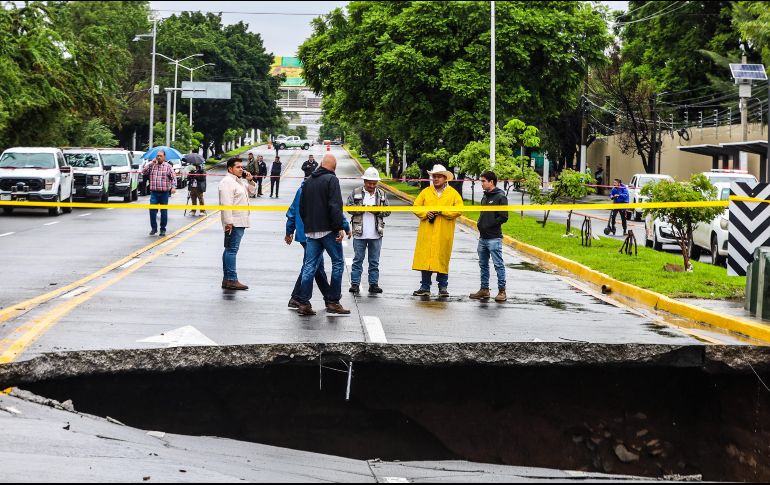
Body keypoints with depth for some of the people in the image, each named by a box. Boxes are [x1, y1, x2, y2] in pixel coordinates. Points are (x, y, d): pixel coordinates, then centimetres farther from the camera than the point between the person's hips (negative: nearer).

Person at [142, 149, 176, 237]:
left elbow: (173, 178, 1)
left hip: (164, 193, -1)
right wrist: (151, 164, -5)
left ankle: (163, 229, 13)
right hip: (154, 192, 1)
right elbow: (144, 172, -1)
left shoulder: (168, 166, 3)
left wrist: (173, 187, -14)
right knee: (152, 210, -6)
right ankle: (154, 228, 7)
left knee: (164, 211, 4)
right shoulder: (152, 166, 9)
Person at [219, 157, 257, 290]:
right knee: (232, 250, -11)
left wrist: (250, 181, 8)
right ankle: (231, 280, -12)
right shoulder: (227, 182, -12)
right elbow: (226, 203, -19)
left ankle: (227, 279, 16)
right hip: (233, 222, -10)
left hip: (240, 222, 10)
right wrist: (228, 222, -24)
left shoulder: (240, 181, 19)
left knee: (230, 250, 12)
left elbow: (252, 192, 26)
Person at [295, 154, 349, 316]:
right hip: (328, 229, -6)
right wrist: (340, 227, -15)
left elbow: (301, 207, 18)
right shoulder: (331, 180, -8)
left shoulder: (308, 181, 14)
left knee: (309, 266, 6)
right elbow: (335, 206, -17)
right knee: (338, 263, 4)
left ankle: (303, 302, 1)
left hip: (311, 230, 6)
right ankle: (333, 302, 2)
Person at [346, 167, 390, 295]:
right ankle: (355, 283, 6)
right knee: (358, 260, 2)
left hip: (376, 234, 2)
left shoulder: (382, 194, 9)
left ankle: (374, 284, 13)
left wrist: (378, 211, -12)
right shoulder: (356, 193, 2)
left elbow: (387, 211, 7)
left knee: (374, 261, 7)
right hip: (359, 233, -2)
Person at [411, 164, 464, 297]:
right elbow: (416, 207, 10)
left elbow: (459, 210, -3)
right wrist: (426, 213, -9)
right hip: (426, 232, 2)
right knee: (425, 257, -1)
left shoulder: (453, 193, 6)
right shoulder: (425, 192, 12)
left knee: (442, 258, 0)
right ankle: (425, 287, 6)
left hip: (444, 234, -2)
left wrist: (442, 212, -12)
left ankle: (443, 287, 10)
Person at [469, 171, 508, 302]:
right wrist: (480, 224, 6)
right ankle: (484, 289, 21)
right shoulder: (484, 197, 16)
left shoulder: (500, 197, -9)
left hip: (494, 238, -8)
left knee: (498, 265, -4)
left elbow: (504, 217, -14)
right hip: (483, 237, 8)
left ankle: (502, 291, 0)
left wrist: (488, 226, -13)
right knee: (483, 265, 12)